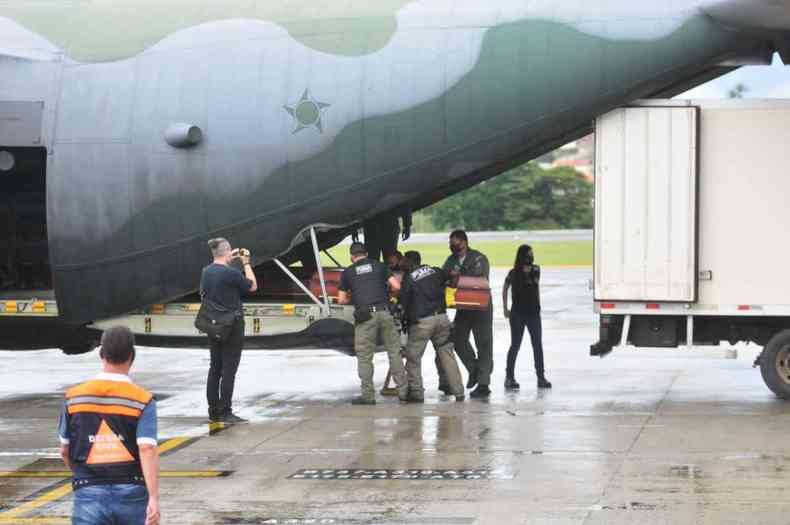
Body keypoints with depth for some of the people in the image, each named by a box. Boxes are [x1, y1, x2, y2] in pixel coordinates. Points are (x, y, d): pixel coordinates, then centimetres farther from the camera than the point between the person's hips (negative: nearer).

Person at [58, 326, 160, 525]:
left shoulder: (74, 397, 2)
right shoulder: (143, 400, -6)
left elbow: (65, 451, 11)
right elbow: (147, 450, -16)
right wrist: (154, 499, -20)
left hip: (89, 494, 0)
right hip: (132, 493, 0)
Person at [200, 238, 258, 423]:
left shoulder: (206, 272, 2)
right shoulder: (232, 273, -19)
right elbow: (252, 286, -5)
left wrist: (229, 261, 21)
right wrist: (246, 263, 3)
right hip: (232, 325, -7)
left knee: (215, 368, 12)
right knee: (229, 369, -3)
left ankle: (213, 411, 16)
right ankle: (225, 412, -2)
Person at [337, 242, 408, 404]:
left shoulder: (347, 272, 12)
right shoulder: (378, 266, 14)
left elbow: (341, 300, 13)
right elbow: (396, 286, 9)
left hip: (365, 316, -1)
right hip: (384, 312, 1)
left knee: (364, 357, 4)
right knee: (394, 352, 8)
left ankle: (368, 395, 1)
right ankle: (403, 390, 7)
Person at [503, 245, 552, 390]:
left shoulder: (536, 270, 1)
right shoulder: (514, 273, -8)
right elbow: (505, 289, 4)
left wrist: (538, 305, 13)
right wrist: (505, 309, 3)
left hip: (533, 313, 3)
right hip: (517, 314, -3)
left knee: (538, 345, 3)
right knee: (515, 345, 2)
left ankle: (541, 377, 8)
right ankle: (509, 376, 11)